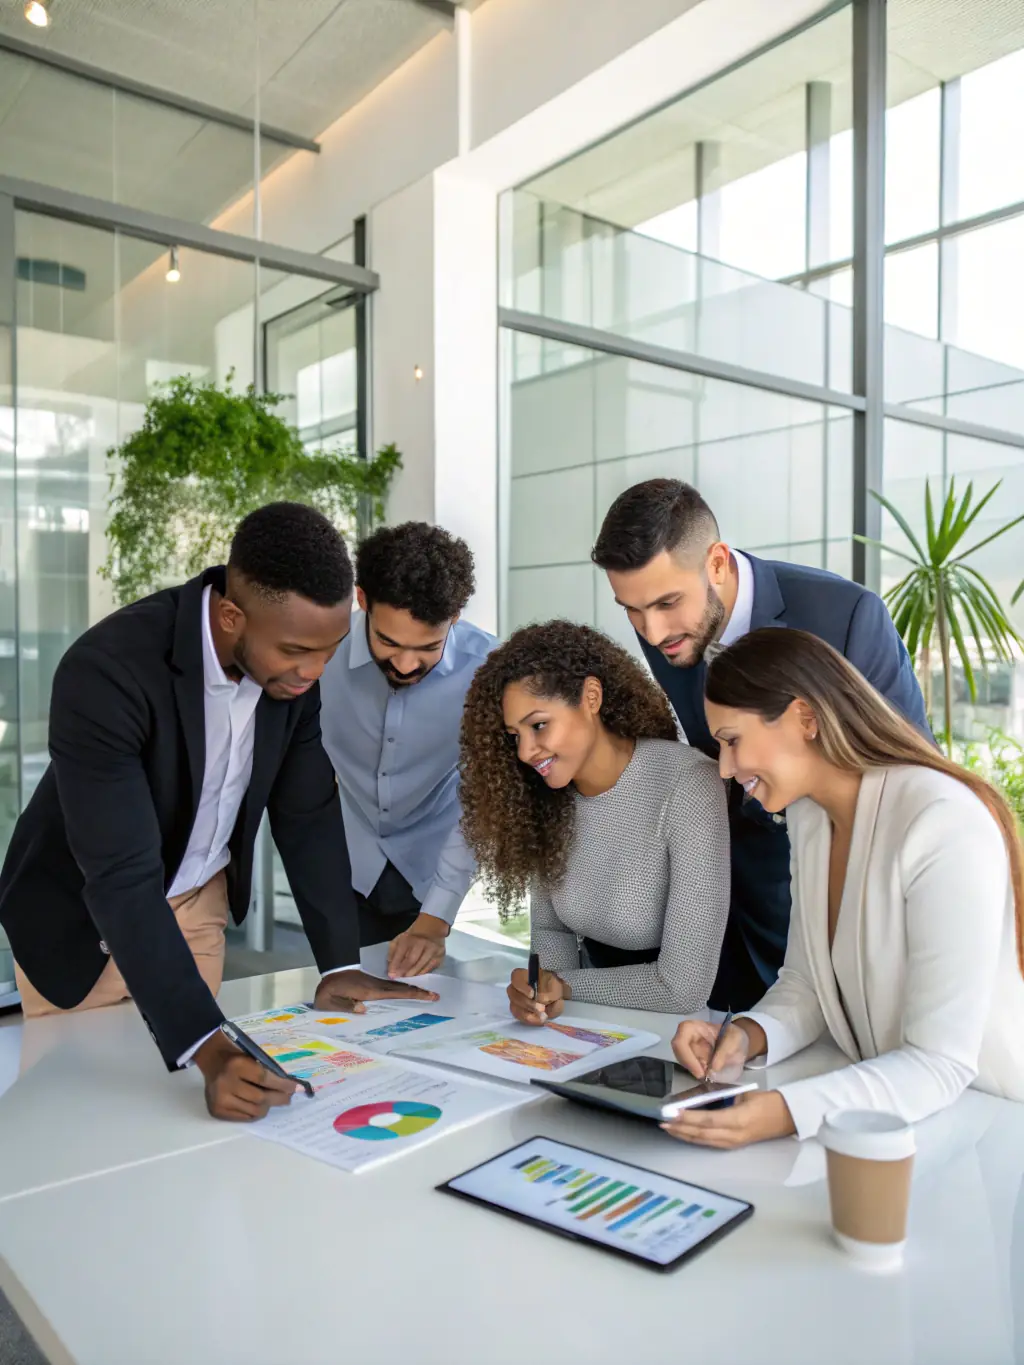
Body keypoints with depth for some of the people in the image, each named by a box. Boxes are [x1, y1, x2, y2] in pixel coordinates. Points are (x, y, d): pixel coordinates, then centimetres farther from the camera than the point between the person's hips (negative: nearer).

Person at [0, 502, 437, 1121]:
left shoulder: (290, 660, -18)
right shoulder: (106, 671, -36)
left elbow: (308, 812, -9)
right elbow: (121, 881, -38)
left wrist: (339, 963, -11)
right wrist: (209, 1047, -45)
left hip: (198, 894, 4)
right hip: (83, 907, -4)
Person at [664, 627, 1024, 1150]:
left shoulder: (946, 826, -24)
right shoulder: (809, 814, 2)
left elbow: (941, 1064, -25)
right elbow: (806, 984, 5)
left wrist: (785, 1113, -35)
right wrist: (749, 1035, -15)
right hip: (888, 1108, 6)